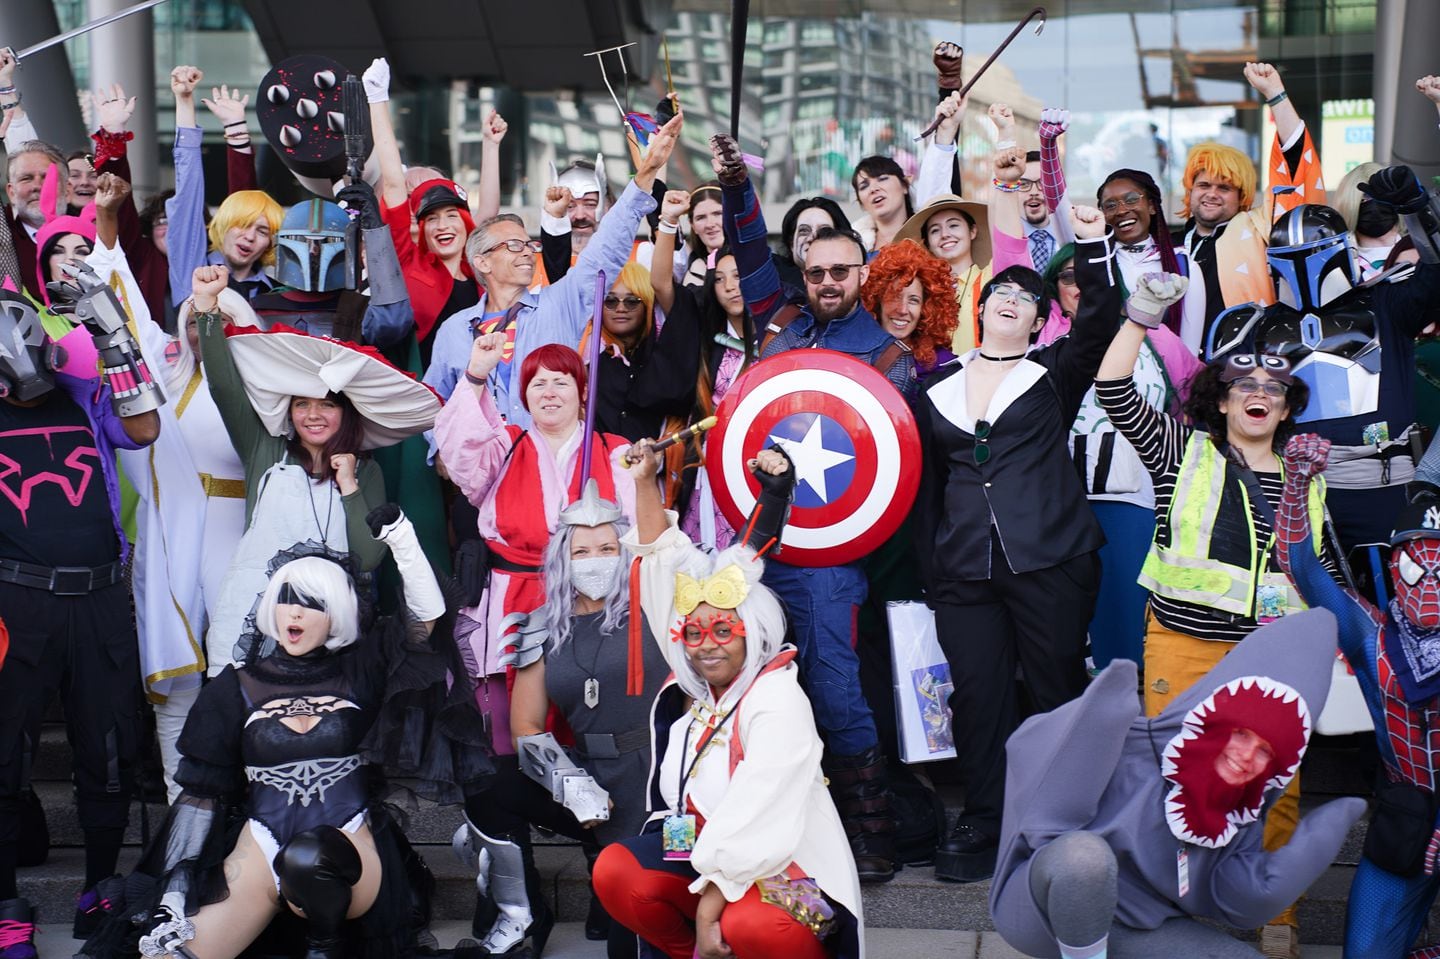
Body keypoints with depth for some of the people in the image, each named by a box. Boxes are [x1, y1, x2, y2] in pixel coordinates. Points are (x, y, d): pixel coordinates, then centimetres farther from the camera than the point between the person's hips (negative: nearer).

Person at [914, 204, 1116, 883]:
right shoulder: (939, 385, 14)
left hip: (1050, 562, -2)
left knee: (1058, 688, 3)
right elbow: (928, 478, 18)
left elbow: (1098, 322, -12)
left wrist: (1092, 245, -24)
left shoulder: (1054, 373, 7)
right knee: (978, 694, 3)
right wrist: (928, 562, 14)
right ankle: (982, 823, 14)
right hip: (964, 569, 3)